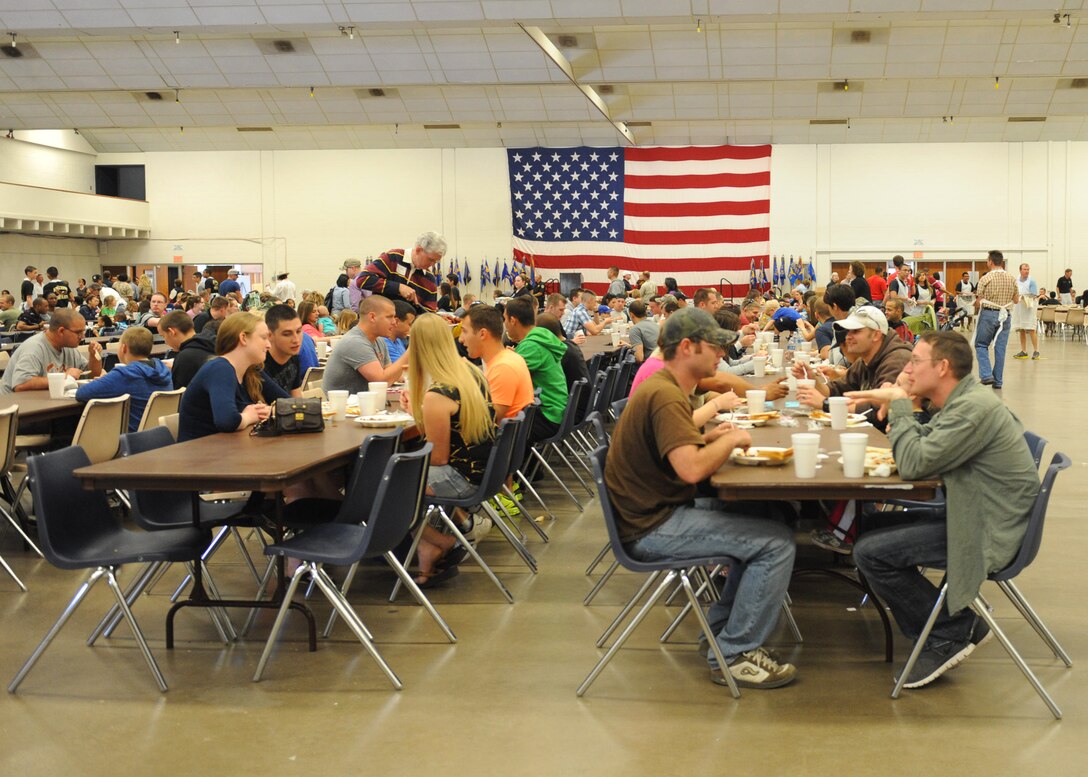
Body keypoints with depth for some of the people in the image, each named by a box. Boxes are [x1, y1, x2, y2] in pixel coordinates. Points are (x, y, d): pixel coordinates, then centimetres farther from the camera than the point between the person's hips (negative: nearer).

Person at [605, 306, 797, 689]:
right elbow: (691, 469, -32)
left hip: (657, 511, 11)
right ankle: (733, 655, -4)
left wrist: (709, 438, 8)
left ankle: (720, 628, 23)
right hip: (652, 528, -11)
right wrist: (731, 440, -15)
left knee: (762, 516, 21)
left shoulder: (661, 386, 12)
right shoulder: (665, 396, -21)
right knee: (777, 542, -14)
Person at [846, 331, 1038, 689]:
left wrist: (899, 405, -12)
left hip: (987, 533, -11)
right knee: (871, 528, 15)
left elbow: (914, 463, -24)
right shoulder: (961, 402, 11)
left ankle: (952, 633, -1)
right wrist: (897, 409, 1)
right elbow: (926, 445, 16)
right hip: (974, 516, 11)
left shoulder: (974, 408, -22)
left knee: (870, 552, -15)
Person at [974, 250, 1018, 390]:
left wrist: (976, 311, 13)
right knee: (1000, 348, 7)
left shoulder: (985, 278, -9)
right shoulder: (1011, 279, 4)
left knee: (981, 345, 8)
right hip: (1005, 316, 4)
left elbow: (979, 301, -7)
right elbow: (1016, 300, 11)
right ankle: (998, 380, 9)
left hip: (988, 314, -4)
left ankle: (986, 375, -7)